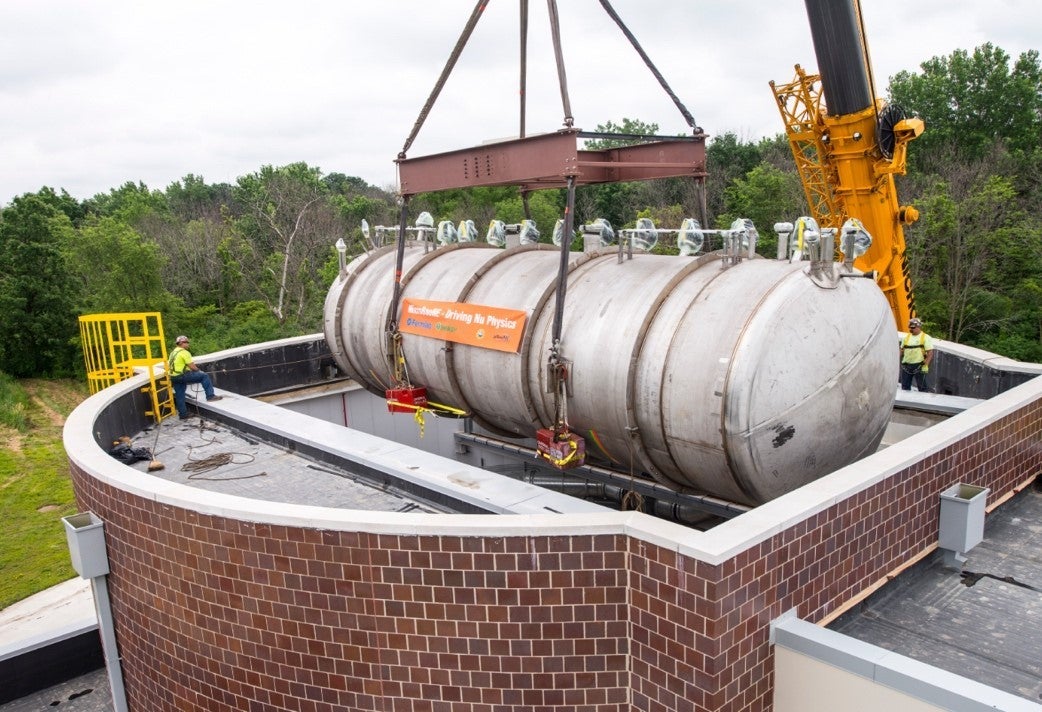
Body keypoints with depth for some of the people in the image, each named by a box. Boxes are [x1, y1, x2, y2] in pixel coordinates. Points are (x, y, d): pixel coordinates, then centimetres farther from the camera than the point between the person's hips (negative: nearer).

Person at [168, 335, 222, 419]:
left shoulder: (172, 353, 20)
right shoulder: (184, 352, -10)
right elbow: (192, 367, -14)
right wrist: (199, 370, 6)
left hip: (173, 377, 9)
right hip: (182, 375, -9)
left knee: (179, 396, 14)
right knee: (204, 376, -5)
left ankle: (183, 414, 20)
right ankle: (210, 396, -9)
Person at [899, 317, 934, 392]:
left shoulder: (925, 337, -4)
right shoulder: (906, 337, 12)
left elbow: (930, 353, -10)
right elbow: (902, 350, 19)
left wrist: (926, 365, -19)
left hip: (919, 366, -5)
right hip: (906, 366, 5)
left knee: (922, 387, -1)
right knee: (905, 387, 9)